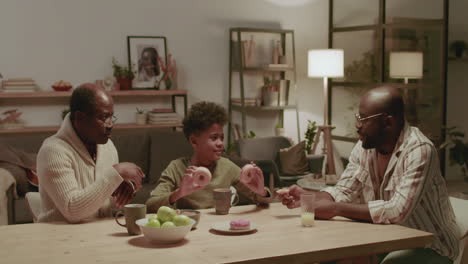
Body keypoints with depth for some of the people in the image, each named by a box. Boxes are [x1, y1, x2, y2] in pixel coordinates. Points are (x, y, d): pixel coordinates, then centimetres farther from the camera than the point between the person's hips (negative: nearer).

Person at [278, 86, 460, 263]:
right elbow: (343, 192, 3)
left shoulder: (419, 150, -24)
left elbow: (398, 210, -32)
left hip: (428, 246, -6)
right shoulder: (364, 146, -2)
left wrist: (335, 209, -29)